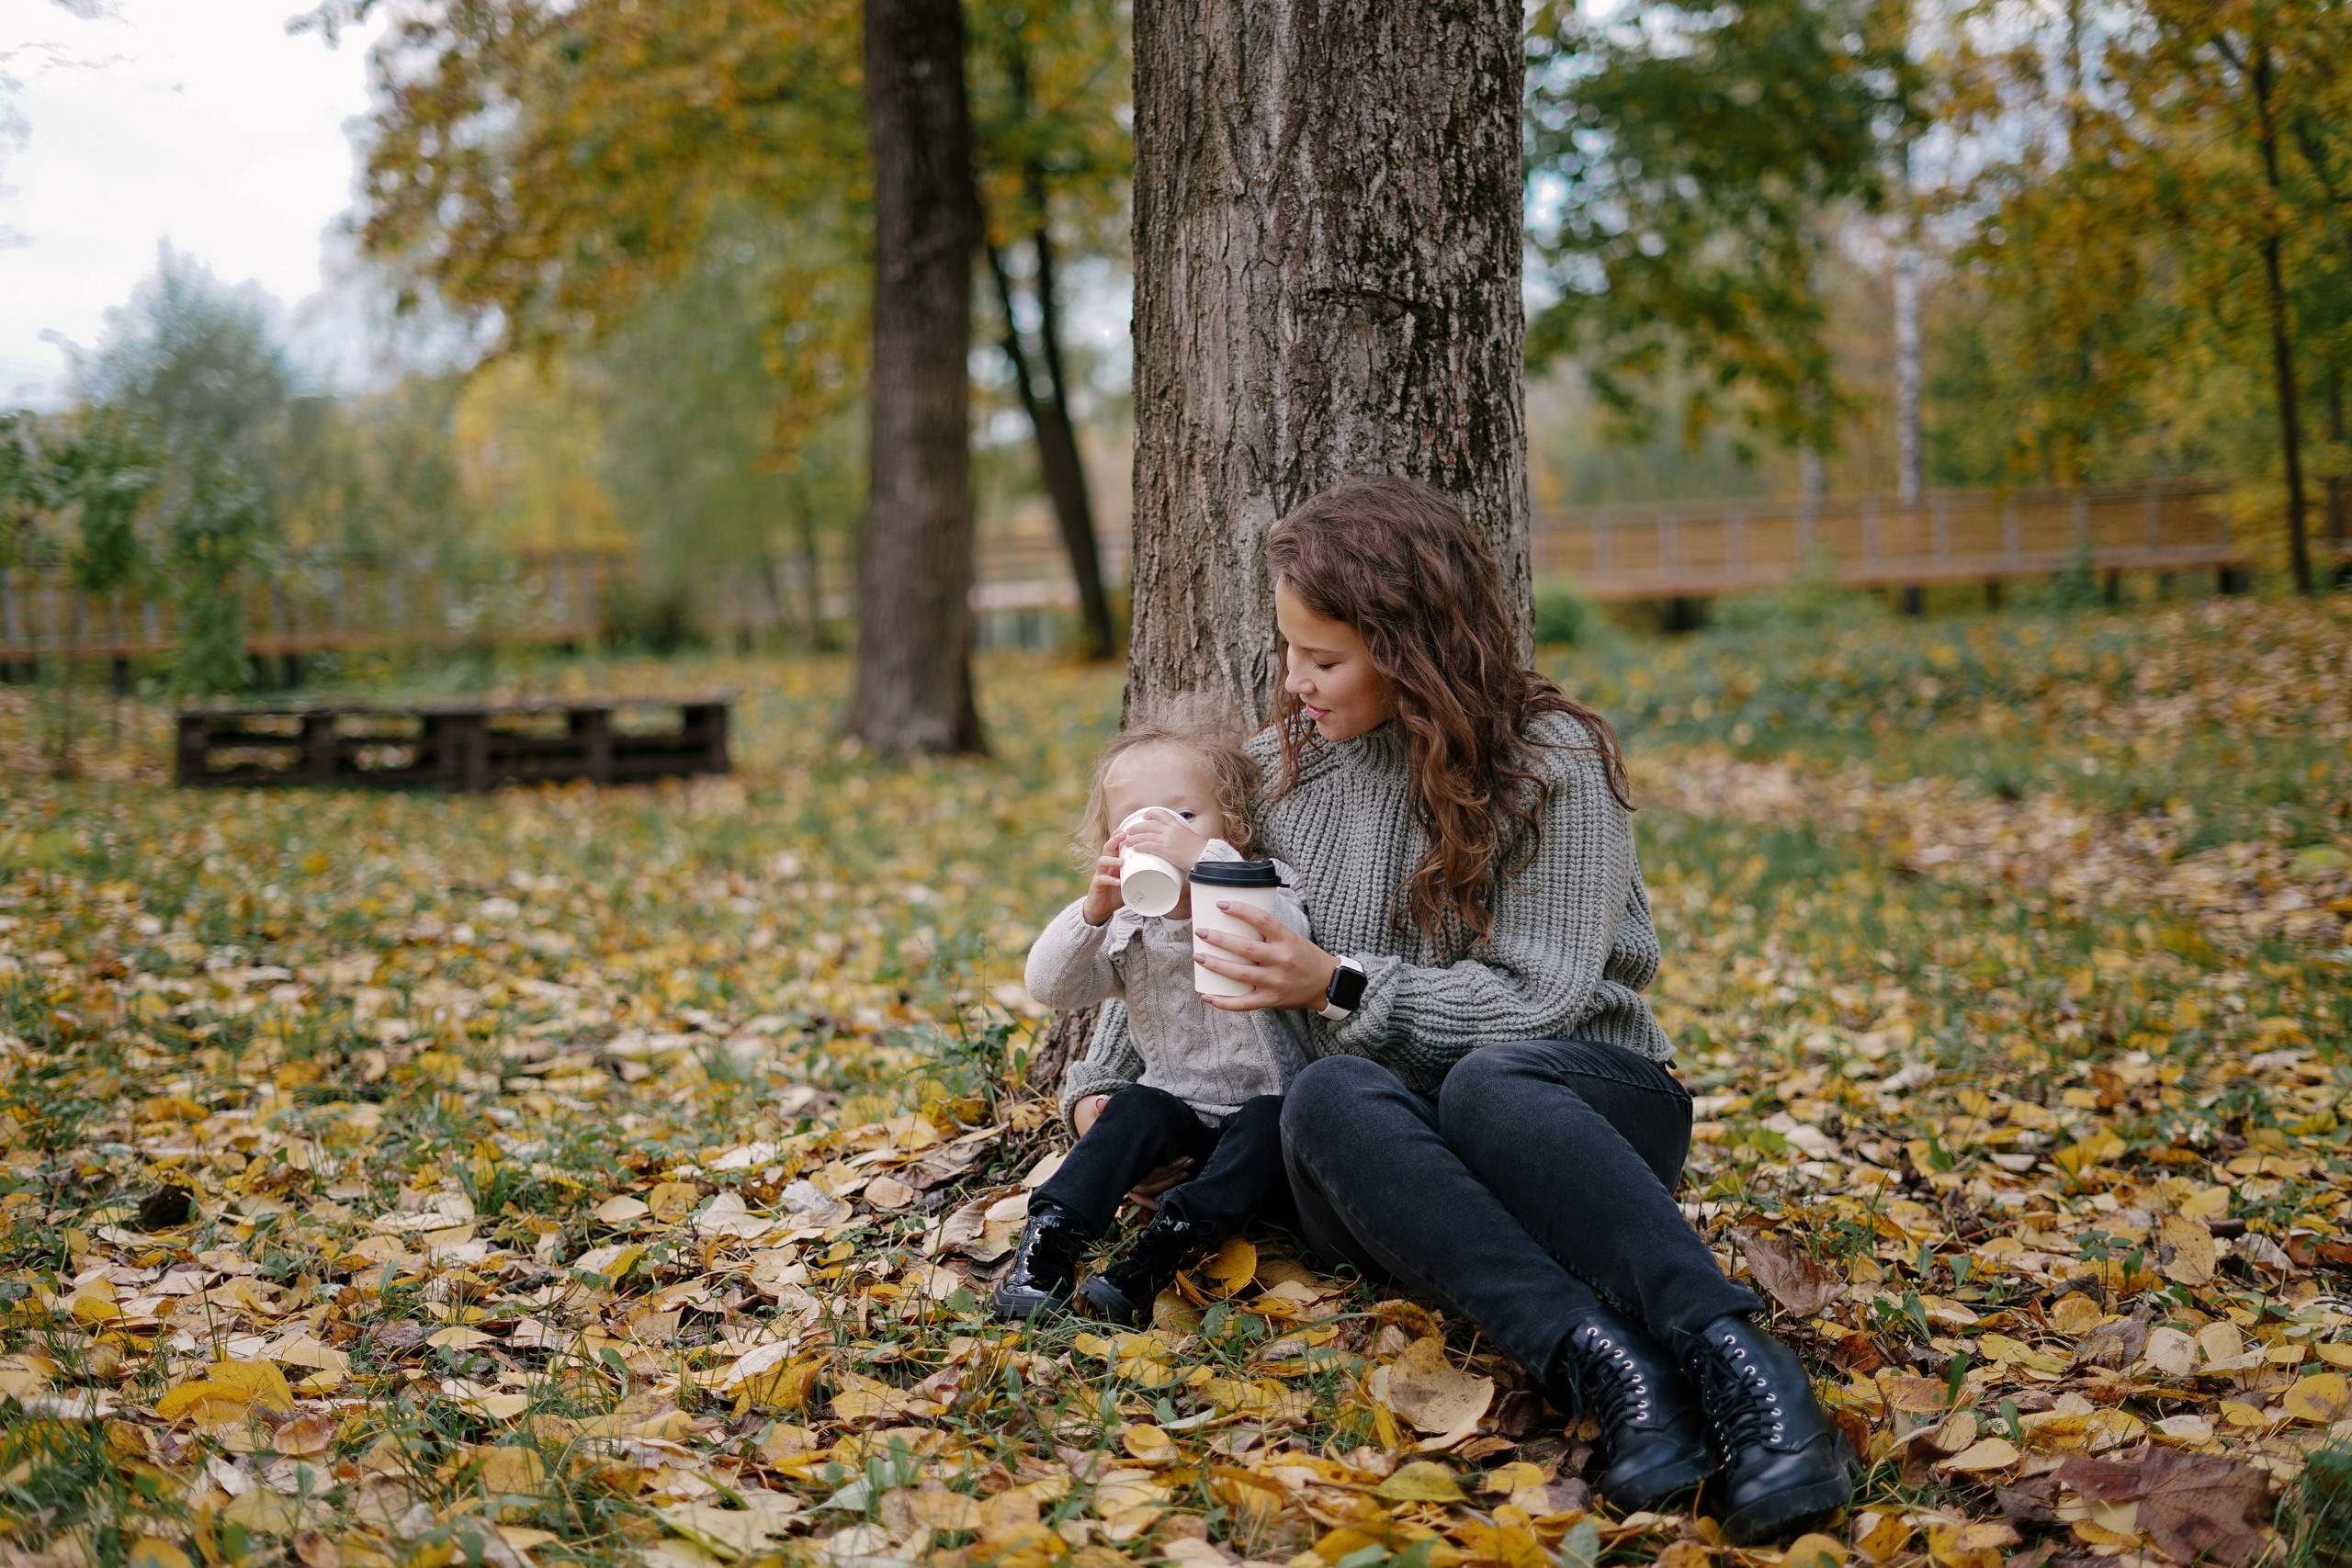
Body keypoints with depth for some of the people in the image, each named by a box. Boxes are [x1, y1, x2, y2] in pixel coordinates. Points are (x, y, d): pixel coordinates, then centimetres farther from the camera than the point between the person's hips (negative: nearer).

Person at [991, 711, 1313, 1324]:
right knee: (1135, 1111, -26)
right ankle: (1049, 1238, -29)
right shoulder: (1127, 924, 2)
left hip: (1261, 1098, -2)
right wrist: (1094, 911, -29)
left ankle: (1160, 1249, -39)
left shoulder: (1267, 890, -9)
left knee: (1269, 1123, -32)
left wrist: (1204, 858, -42)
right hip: (1178, 1102, 3)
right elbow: (1051, 986, -10)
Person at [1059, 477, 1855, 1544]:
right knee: (1329, 1096, -34)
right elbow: (1174, 940, 26)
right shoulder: (1282, 766, 11)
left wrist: (1339, 985, -16)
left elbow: (1538, 1002, -11)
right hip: (1384, 1166, 3)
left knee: (1487, 1082, -39)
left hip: (1580, 1103, -3)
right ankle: (1598, 1368, -49)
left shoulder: (1552, 761, -4)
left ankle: (1743, 1373, -50)